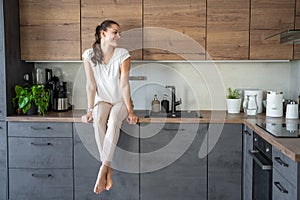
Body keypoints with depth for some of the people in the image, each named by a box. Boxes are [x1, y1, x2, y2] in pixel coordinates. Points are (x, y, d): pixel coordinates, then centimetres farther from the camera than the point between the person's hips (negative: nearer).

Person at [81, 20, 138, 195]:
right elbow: (91, 85, -7)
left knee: (114, 120, -34)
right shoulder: (89, 55, -6)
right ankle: (109, 169, -26)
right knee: (98, 121, -32)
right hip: (102, 99, 1)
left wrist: (130, 111, -22)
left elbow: (124, 84, -16)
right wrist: (90, 110, -12)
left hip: (121, 100, -1)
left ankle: (103, 168, -30)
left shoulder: (123, 55, -11)